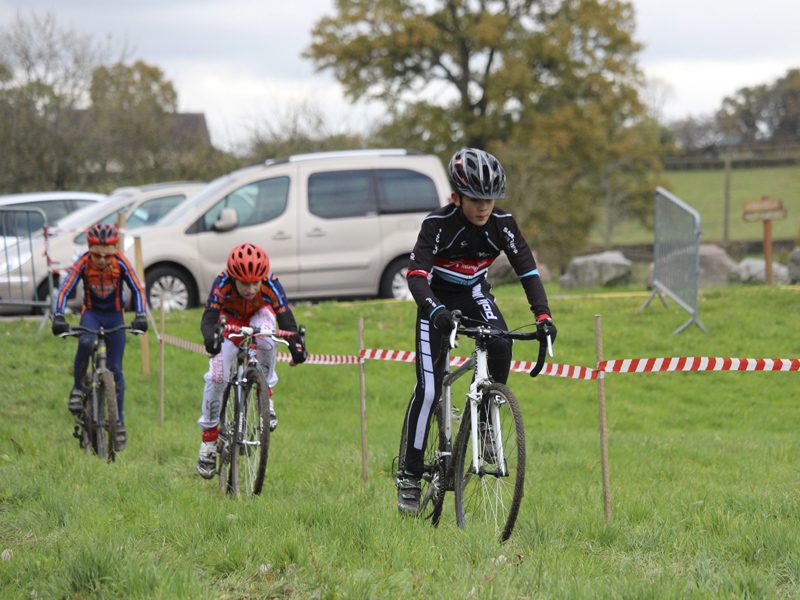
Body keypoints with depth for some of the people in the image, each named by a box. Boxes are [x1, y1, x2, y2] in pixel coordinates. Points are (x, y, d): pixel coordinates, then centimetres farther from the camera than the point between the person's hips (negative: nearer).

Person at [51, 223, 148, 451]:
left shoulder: (121, 263, -20)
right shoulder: (83, 263, -21)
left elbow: (137, 289, -19)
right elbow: (64, 290, -24)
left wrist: (140, 316, -34)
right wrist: (58, 317, -39)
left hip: (115, 315, 1)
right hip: (91, 312, -1)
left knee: (115, 369, -3)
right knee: (85, 343, -35)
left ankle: (119, 422, 6)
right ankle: (78, 388, -14)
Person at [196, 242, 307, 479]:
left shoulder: (271, 284, -34)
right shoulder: (222, 284, -36)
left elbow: (285, 317, -39)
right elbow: (209, 318, -43)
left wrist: (296, 344, -58)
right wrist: (210, 336, -66)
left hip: (258, 316, 0)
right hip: (230, 321, 0)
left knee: (266, 333, -37)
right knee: (217, 376, -18)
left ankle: (266, 394, -17)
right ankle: (209, 434, -1)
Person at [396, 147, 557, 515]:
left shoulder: (502, 224, -17)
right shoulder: (438, 223, -27)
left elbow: (528, 271, -19)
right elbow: (416, 275, -36)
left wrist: (543, 315, -34)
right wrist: (436, 311, -55)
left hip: (475, 295, 3)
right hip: (438, 300, -3)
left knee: (501, 346, -29)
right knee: (428, 390, -13)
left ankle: (487, 428, -8)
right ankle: (409, 476, -4)